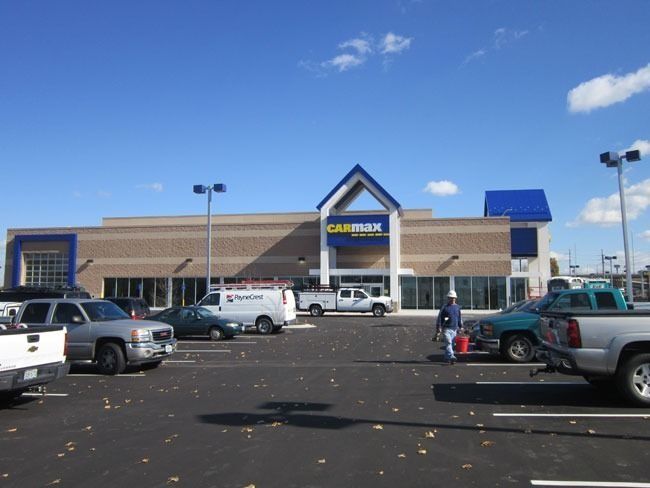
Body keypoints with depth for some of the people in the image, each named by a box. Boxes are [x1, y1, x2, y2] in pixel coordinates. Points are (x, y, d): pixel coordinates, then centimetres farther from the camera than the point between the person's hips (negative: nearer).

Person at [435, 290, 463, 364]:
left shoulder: (457, 307, 12)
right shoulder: (444, 307, -2)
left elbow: (460, 318, 21)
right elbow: (439, 318, -2)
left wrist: (460, 327, 17)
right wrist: (438, 329, -8)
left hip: (454, 329, 5)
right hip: (446, 328, -5)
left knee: (451, 344, 8)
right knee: (448, 343, -18)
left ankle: (446, 358, 19)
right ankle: (451, 357, -29)